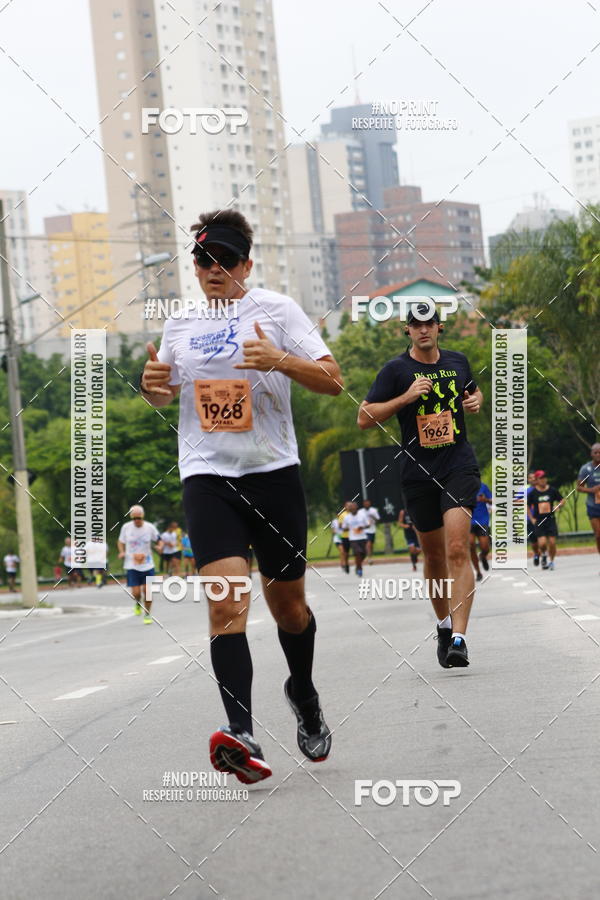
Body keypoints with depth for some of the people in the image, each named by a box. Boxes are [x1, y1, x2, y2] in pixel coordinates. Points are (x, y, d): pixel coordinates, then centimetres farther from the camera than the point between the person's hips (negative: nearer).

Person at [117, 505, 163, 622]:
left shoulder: (149, 527, -3)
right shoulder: (126, 527, -3)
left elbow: (158, 540, 8)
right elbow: (121, 542, 11)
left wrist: (160, 547, -14)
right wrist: (122, 552, -7)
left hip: (147, 565, 0)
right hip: (132, 565, 0)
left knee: (147, 590, -2)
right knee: (136, 592, -7)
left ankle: (147, 615, 17)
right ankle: (138, 603, 29)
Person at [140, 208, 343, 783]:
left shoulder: (276, 309, 0)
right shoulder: (179, 324, 11)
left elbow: (332, 381, -4)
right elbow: (166, 394, 26)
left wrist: (281, 360, -22)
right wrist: (152, 384, 2)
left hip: (273, 472, -1)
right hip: (206, 476, 1)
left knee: (287, 603, 11)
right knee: (226, 600, -18)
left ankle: (303, 693, 42)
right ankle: (241, 735, -28)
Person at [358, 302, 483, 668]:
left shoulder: (458, 361, 9)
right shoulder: (396, 370, -2)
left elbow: (474, 391, 29)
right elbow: (364, 418, -5)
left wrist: (476, 401, 6)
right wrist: (407, 397, -15)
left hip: (460, 466, 0)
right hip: (419, 472, 0)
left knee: (457, 549, -17)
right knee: (434, 556, 11)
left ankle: (459, 637, -23)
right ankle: (444, 624, 34)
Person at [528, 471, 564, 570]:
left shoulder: (552, 490, 1)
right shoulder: (533, 493, -1)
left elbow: (562, 501, 12)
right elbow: (527, 506, 9)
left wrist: (558, 506, -9)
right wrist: (532, 519, 2)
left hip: (550, 520, 1)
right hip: (539, 521, -1)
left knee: (552, 542, -4)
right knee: (542, 542, -14)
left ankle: (551, 561, 18)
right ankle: (544, 555, 19)